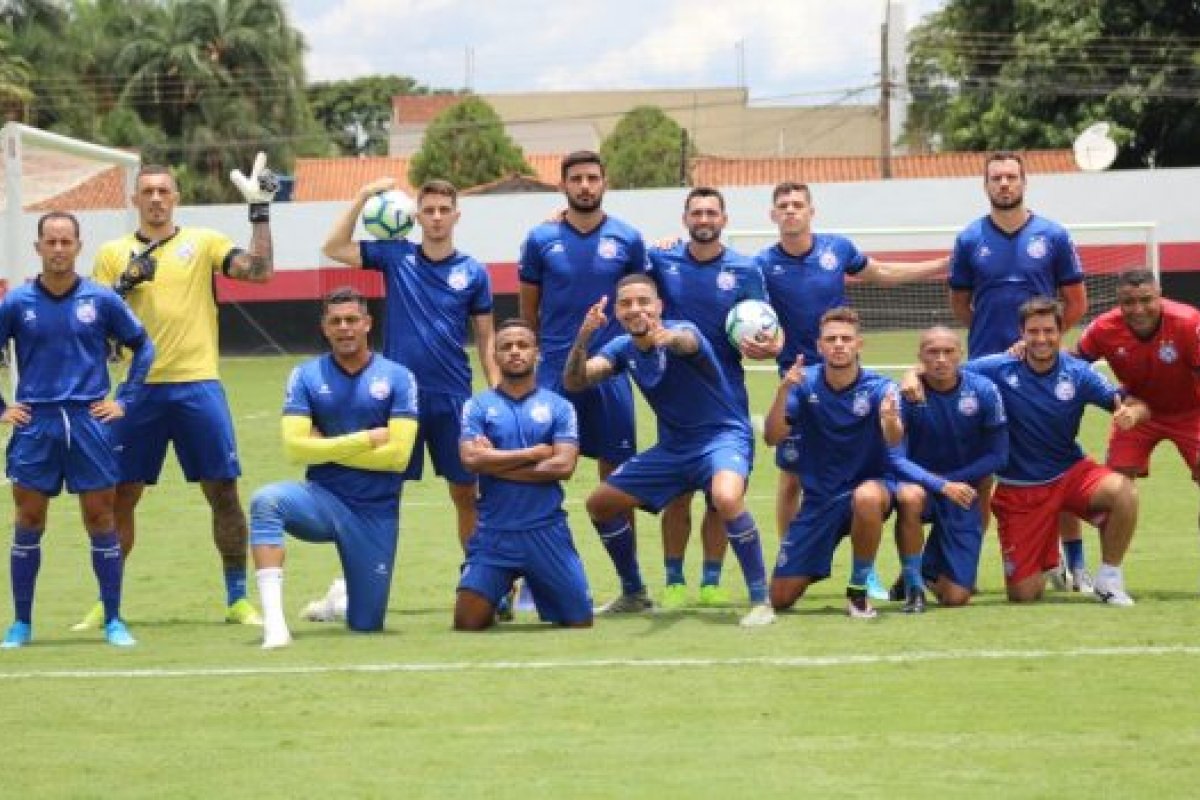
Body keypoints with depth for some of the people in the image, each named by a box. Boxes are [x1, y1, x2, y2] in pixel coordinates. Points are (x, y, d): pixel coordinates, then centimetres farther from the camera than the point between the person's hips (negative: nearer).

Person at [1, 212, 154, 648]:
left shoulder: (101, 300, 2)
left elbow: (142, 347, 12)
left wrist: (125, 401, 5)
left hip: (90, 421, 0)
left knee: (100, 519, 1)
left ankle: (113, 621, 8)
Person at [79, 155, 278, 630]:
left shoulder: (203, 243, 6)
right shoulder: (113, 254, 9)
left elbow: (259, 271, -6)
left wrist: (260, 211, -9)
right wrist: (124, 284, -9)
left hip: (198, 385, -1)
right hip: (140, 390, 1)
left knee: (223, 492, -1)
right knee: (121, 497, 3)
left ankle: (237, 599, 8)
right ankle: (106, 603, 12)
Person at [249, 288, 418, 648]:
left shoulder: (397, 378, -3)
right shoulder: (306, 376, 0)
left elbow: (397, 455, -12)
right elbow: (295, 447, -11)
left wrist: (327, 448, -10)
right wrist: (364, 440, -15)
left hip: (376, 513, 0)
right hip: (322, 497, 0)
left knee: (366, 625, 5)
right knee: (266, 500, -35)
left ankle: (340, 602, 44)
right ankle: (274, 621, -36)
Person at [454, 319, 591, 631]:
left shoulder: (558, 407, 5)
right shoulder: (478, 406, 4)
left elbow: (564, 465, -8)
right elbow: (471, 459, -12)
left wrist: (497, 462, -8)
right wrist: (535, 453, -9)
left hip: (546, 531, 0)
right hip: (493, 532, 0)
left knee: (580, 623, 3)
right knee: (467, 624, -9)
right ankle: (499, 599, 25)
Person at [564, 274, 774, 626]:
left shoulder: (680, 331, -20)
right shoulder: (623, 348, -1)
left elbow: (687, 342, -46)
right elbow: (574, 382, -11)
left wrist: (668, 338, -72)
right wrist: (583, 337, -30)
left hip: (723, 436, -7)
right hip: (672, 448, 7)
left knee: (726, 498, -37)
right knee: (600, 503, 7)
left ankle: (760, 600, -26)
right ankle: (633, 594, 27)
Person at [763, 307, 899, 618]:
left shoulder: (878, 388, -13)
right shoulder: (805, 383, -5)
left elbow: (895, 441, -30)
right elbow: (772, 438, -14)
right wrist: (783, 390, -30)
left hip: (870, 485, -3)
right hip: (819, 498, 3)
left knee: (867, 497, -42)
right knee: (780, 597, -3)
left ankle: (860, 588, -18)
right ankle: (817, 569, 35)